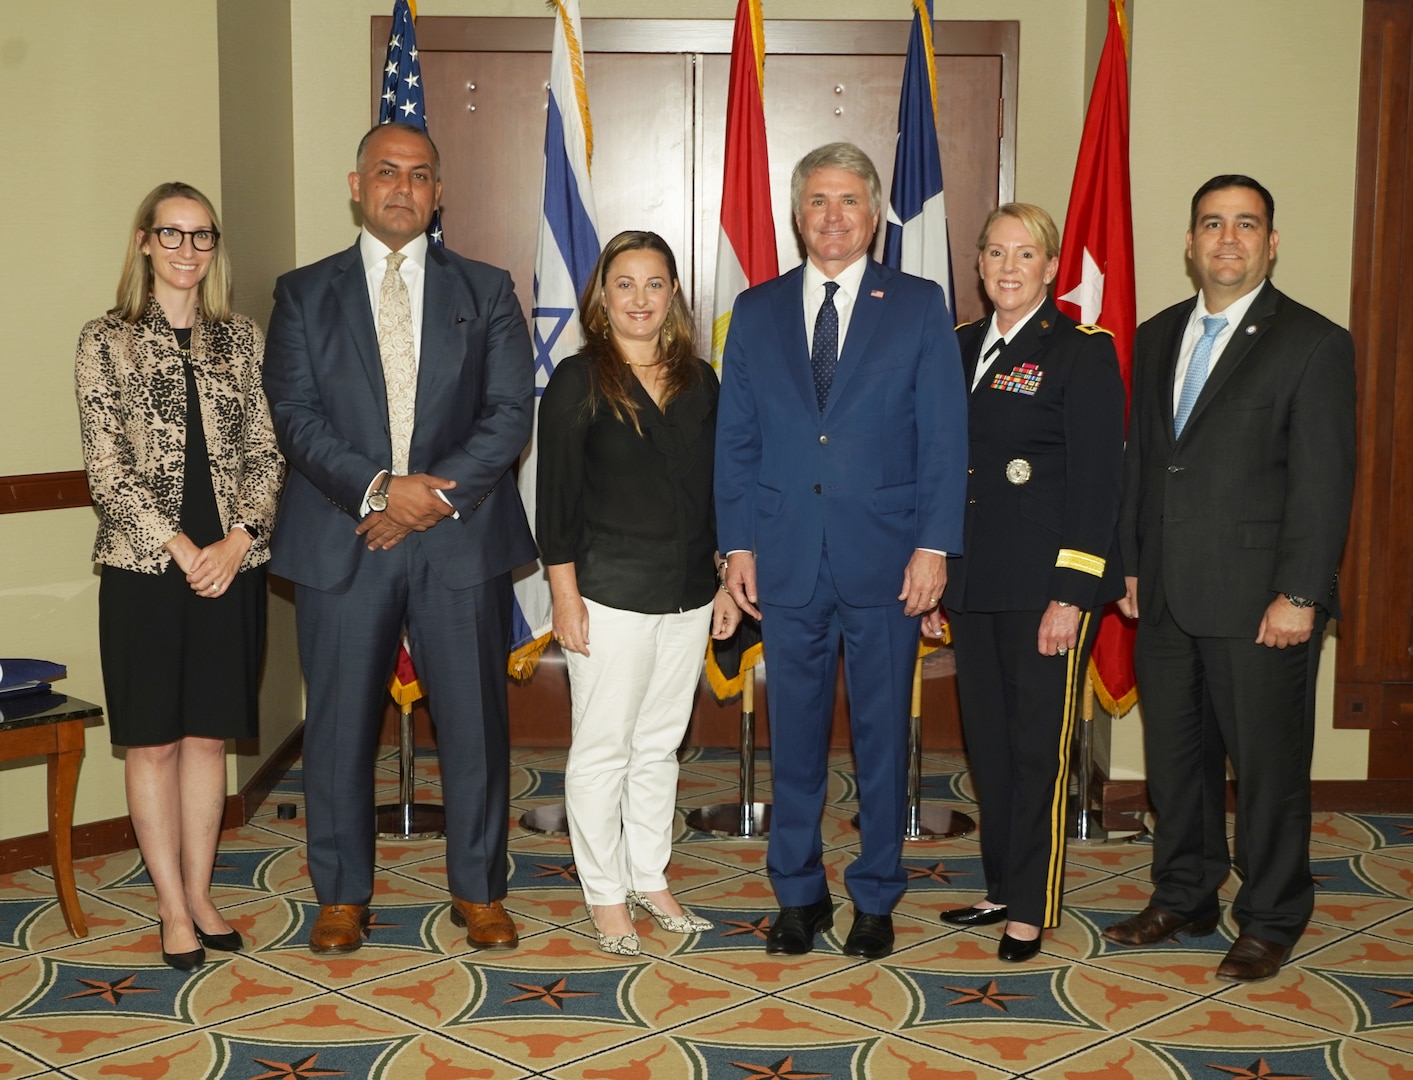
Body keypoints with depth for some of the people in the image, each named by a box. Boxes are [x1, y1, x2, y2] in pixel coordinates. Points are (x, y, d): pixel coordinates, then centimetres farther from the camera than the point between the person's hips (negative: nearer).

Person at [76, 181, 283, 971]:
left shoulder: (243, 339, 7)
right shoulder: (107, 342, 0)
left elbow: (267, 453, 4)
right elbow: (107, 467, -6)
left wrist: (239, 538, -10)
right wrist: (179, 546, -14)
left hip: (231, 566, 2)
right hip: (144, 569, -2)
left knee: (207, 735, 10)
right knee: (153, 740, 5)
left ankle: (200, 892, 22)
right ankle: (173, 905, 15)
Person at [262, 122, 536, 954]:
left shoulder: (487, 291, 9)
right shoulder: (304, 293, 9)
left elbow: (510, 415, 0)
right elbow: (295, 416, -2)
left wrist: (436, 493, -13)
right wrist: (378, 489, -16)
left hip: (462, 540, 0)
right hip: (341, 541, 0)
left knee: (476, 721, 5)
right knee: (340, 723, 6)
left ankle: (479, 890, 20)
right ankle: (343, 894, 22)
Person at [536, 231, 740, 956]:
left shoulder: (698, 382, 9)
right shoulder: (579, 380, -4)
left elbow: (715, 488, 13)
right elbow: (556, 493, -6)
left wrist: (726, 582, 11)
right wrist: (565, 594, -11)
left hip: (688, 597, 5)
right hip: (609, 594, -5)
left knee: (660, 746, 14)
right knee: (602, 750, 3)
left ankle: (650, 879, 27)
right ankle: (605, 895, 15)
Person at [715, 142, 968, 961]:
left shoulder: (920, 307, 3)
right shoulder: (758, 311, 9)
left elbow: (945, 435, -1)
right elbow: (736, 438, 9)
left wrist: (934, 545, -9)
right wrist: (738, 544, 2)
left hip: (885, 557, -2)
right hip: (787, 557, 2)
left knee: (883, 734, 7)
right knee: (795, 734, 9)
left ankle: (876, 897, 21)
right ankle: (800, 893, 22)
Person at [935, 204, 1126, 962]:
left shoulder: (1082, 352, -7)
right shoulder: (963, 346, 12)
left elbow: (1098, 480, -11)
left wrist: (1071, 595, -16)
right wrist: (934, 578, 12)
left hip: (1045, 586, -6)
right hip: (973, 581, 6)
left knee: (1038, 747, 1)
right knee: (986, 740, 13)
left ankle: (1031, 911, 13)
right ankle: (1001, 889, 28)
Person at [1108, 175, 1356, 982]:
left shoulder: (1314, 343, -5)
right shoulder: (1157, 338, 13)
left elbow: (1325, 482, -10)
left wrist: (1300, 594, -16)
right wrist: (1129, 566, 10)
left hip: (1259, 602, -5)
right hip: (1167, 598, 6)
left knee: (1269, 765, 4)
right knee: (1176, 756, 15)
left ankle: (1271, 922, 20)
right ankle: (1185, 899, 31)